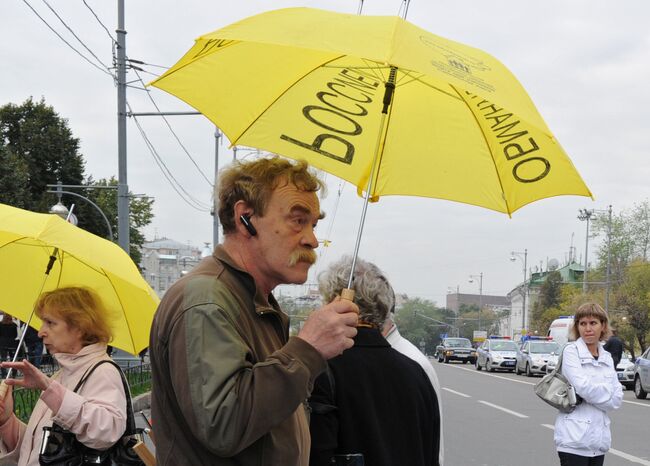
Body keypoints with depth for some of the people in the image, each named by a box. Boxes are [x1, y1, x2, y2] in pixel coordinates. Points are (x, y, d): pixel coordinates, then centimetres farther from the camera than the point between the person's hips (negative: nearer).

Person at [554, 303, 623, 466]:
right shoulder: (571, 351, -4)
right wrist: (606, 392, -2)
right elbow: (583, 387, -17)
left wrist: (594, 394, -9)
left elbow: (617, 399, 5)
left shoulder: (607, 357, 12)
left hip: (599, 438, 6)